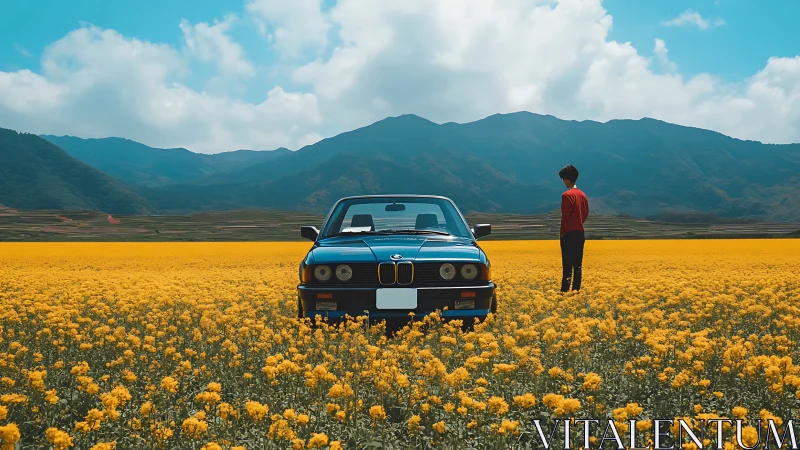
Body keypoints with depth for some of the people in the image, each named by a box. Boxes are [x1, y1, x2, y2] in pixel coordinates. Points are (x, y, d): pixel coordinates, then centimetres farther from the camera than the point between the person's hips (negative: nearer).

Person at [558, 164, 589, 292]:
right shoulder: (582, 194, 10)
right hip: (580, 232, 7)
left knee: (567, 263, -7)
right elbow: (586, 213, 14)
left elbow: (565, 215, -15)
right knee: (578, 263, 9)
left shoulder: (567, 195, -14)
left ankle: (565, 290, -7)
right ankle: (576, 290, 11)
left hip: (569, 233, -7)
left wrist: (562, 232, -7)